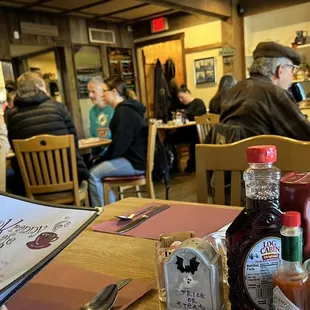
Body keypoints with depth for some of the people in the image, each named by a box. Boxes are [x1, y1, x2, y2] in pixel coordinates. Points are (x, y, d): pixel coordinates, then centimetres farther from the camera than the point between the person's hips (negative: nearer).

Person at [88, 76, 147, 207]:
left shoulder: (124, 112, -17)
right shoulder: (125, 109, 16)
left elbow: (119, 144, -21)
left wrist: (100, 159, -7)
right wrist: (102, 159, 8)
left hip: (135, 162, -10)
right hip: (133, 157, 10)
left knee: (93, 175, -12)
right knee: (98, 170, 10)